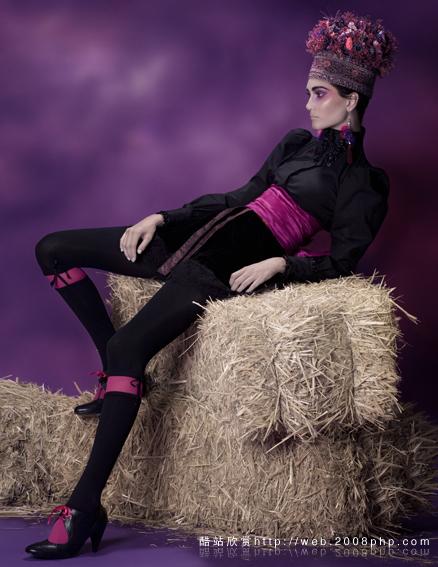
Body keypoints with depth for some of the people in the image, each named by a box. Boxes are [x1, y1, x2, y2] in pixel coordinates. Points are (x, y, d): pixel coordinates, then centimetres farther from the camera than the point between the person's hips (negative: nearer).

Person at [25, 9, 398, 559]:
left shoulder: (363, 181, -1)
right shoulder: (297, 143, 20)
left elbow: (343, 261, -7)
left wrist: (279, 264, -22)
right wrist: (161, 217, 12)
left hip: (231, 267, -9)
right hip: (197, 241, 9)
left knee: (127, 346, -31)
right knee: (53, 249, 6)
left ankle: (85, 510, -31)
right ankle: (120, 376, 5)